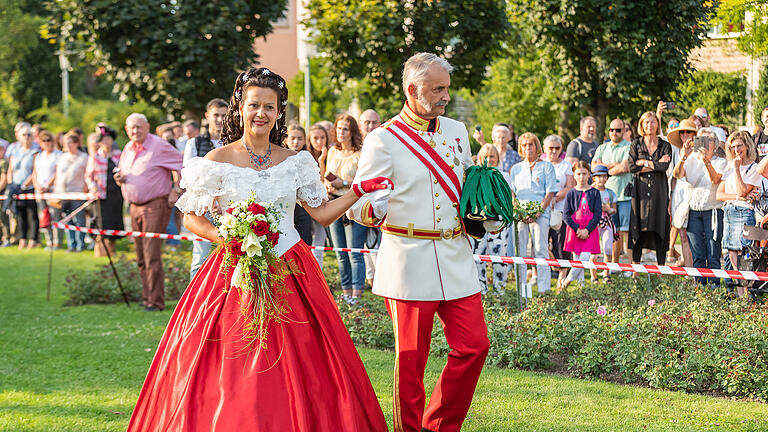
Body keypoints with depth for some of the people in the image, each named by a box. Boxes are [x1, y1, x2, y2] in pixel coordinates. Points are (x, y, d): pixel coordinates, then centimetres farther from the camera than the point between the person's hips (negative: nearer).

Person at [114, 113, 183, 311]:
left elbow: (181, 166, -4)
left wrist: (177, 190, -8)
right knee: (141, 258, 11)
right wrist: (119, 178, 2)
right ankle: (146, 297, 20)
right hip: (135, 207, 8)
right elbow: (122, 171, 26)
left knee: (152, 256, -13)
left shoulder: (159, 146, -9)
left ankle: (156, 301, -10)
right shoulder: (128, 149, 13)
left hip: (155, 206, -8)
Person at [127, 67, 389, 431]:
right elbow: (191, 217, 3)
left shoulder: (294, 162, 8)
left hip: (288, 273, 3)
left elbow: (322, 213, 10)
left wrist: (358, 190, -2)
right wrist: (227, 238, -13)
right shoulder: (218, 161, 0)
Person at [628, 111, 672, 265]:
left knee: (660, 230, -2)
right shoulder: (636, 144, 9)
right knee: (638, 229, -2)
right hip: (640, 191, 0)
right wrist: (656, 164, -7)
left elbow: (664, 167, -8)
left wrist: (644, 162, -8)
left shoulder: (665, 146, 8)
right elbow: (632, 167, -5)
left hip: (658, 191, 0)